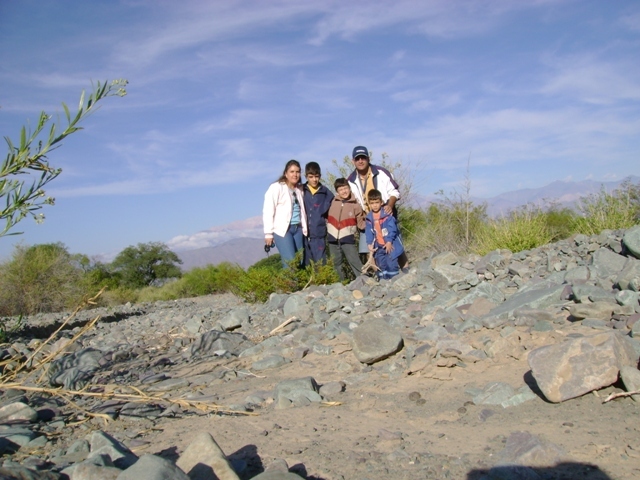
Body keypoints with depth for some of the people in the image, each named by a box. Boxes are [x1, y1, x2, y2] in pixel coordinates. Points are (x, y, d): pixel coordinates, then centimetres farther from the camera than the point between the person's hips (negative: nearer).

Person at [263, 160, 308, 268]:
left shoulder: (299, 189, 16)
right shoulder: (276, 187, -3)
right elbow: (268, 211, -8)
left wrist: (305, 229, 11)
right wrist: (268, 233, -12)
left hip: (297, 229, 7)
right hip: (282, 229, -6)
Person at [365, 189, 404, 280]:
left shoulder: (387, 214, -12)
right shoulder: (369, 217, 4)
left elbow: (392, 228, -15)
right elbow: (369, 232, 4)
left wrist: (389, 241, -20)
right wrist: (369, 244, -6)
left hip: (390, 244, -5)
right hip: (379, 246, 6)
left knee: (392, 264, -6)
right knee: (381, 265, 12)